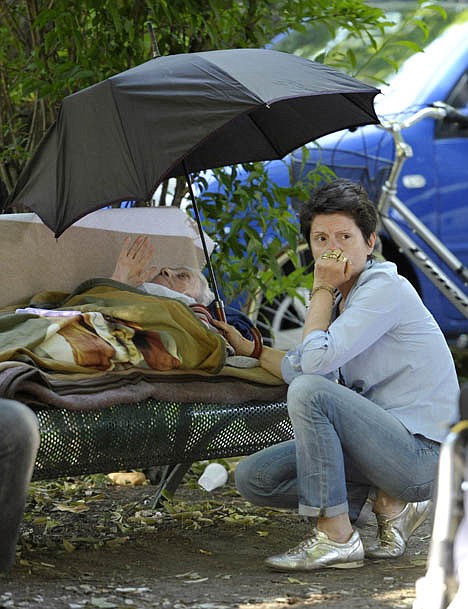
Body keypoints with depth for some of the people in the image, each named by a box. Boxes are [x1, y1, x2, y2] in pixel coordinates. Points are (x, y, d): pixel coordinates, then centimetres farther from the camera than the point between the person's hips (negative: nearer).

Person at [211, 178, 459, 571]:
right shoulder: (340, 300, 14)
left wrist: (322, 289, -9)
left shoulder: (385, 287, -13)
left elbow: (316, 360, -21)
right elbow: (301, 368, 14)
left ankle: (336, 536, -20)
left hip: (424, 454, -9)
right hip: (387, 444, 9)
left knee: (311, 390, -28)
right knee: (253, 478, -1)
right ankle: (385, 501, 1)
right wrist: (248, 347, 19)